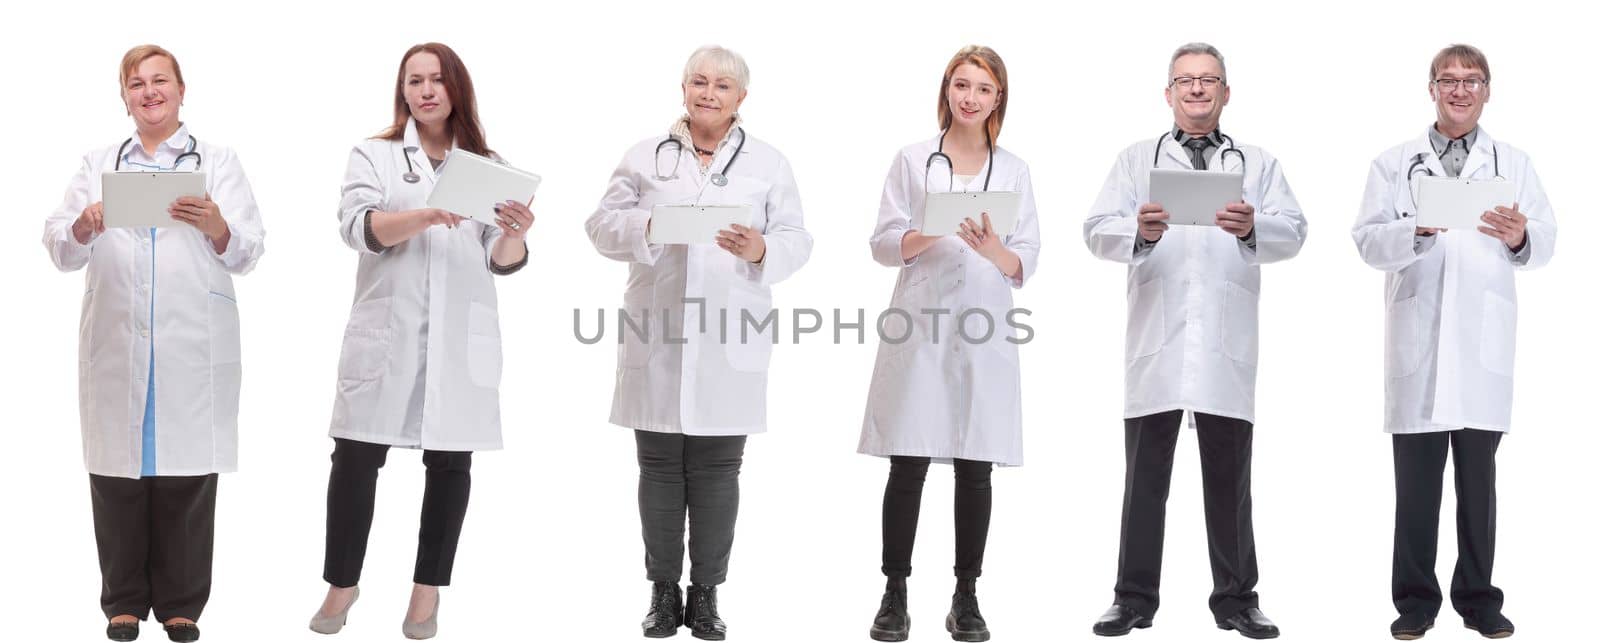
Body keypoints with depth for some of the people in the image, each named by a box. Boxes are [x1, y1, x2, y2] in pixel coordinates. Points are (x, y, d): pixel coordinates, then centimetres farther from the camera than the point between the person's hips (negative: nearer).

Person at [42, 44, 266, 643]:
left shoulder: (218, 162, 13)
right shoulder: (98, 165, 19)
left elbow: (246, 253, 3)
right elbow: (59, 248, 9)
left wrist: (216, 224, -18)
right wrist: (83, 226, -13)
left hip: (193, 346, -1)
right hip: (115, 343, 2)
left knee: (186, 474, -2)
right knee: (119, 471, 0)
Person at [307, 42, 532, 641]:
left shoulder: (487, 165, 11)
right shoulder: (374, 155, 7)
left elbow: (500, 260, 6)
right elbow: (358, 226, -11)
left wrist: (515, 235, -18)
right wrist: (426, 215, -28)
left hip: (462, 336, 2)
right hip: (386, 331, -1)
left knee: (450, 460, 4)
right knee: (356, 456, -1)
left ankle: (428, 588, 15)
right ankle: (342, 582, 12)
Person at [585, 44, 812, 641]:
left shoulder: (769, 163, 10)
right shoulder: (645, 156, 11)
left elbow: (797, 240, 4)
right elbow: (602, 225, 5)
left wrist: (762, 249, -18)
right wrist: (648, 228, -15)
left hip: (730, 342, 0)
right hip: (657, 337, 0)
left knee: (717, 469, 3)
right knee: (660, 466, 5)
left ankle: (705, 594, 12)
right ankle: (663, 591, 15)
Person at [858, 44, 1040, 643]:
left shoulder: (1014, 170, 11)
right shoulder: (913, 161, 8)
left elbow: (1024, 267, 6)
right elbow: (883, 244, 2)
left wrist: (993, 247, -16)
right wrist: (933, 235, -17)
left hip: (983, 336, 1)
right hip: (918, 330, -1)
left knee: (975, 470, 3)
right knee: (908, 467, -2)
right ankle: (894, 593, 7)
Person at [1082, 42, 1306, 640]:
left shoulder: (1259, 164, 14)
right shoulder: (1136, 160, 13)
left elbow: (1293, 231, 1)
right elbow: (1097, 231, 2)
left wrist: (1254, 228, -21)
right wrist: (1140, 232, -20)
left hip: (1227, 344, 0)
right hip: (1156, 341, 0)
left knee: (1229, 477, 5)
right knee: (1145, 474, 2)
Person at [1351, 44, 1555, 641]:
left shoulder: (1513, 164, 12)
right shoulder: (1394, 164, 8)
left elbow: (1545, 242, 4)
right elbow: (1368, 241, -1)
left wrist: (1519, 237, -18)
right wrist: (1419, 231, -19)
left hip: (1483, 340, 1)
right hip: (1417, 339, -1)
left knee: (1479, 476, 6)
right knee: (1416, 475, 3)